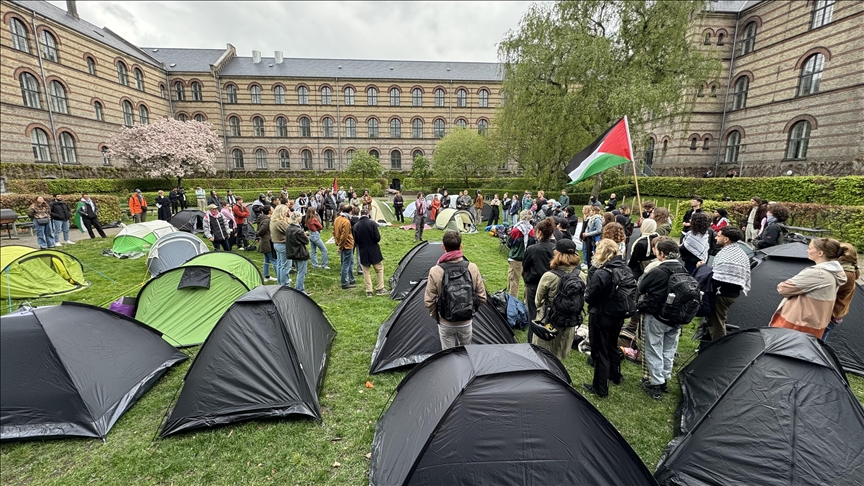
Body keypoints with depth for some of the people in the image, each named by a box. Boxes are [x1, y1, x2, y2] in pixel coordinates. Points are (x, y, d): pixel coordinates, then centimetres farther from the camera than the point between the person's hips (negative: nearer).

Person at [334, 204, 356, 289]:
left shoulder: (337, 219, 5)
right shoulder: (346, 222, -23)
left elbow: (334, 232, 12)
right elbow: (344, 236, -23)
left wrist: (337, 243, 18)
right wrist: (340, 246, -12)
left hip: (343, 246, 9)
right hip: (347, 246, -9)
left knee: (351, 262, 21)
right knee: (346, 264, 1)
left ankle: (351, 280, 32)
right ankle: (344, 284, 11)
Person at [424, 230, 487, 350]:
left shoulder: (435, 271, -18)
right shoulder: (472, 268, -13)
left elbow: (429, 301, -12)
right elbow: (482, 297, -6)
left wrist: (435, 316, 7)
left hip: (445, 323, -2)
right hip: (466, 322, 2)